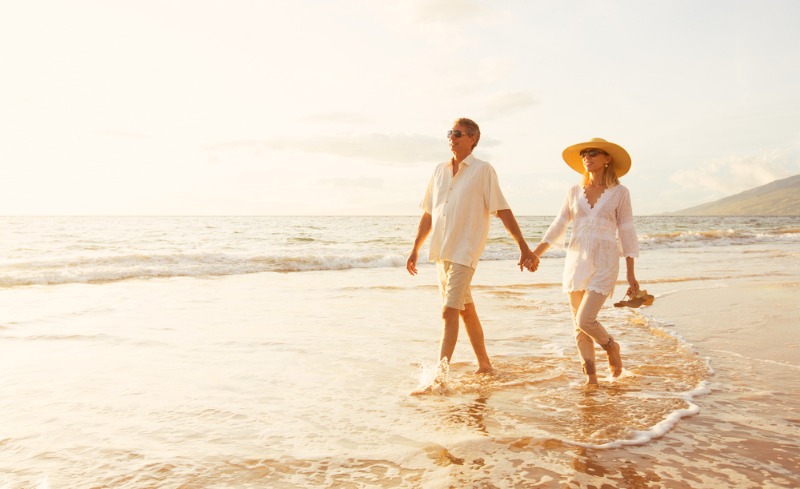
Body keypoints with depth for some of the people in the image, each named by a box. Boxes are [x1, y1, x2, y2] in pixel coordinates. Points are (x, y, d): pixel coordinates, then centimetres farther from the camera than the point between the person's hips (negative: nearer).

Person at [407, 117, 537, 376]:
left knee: (449, 312, -14)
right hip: (440, 251, 7)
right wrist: (415, 249, 17)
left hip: (464, 252, -7)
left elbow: (502, 210, -7)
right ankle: (484, 364, 30)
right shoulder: (440, 171, 11)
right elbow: (428, 214, 17)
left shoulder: (483, 170, -5)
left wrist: (524, 247, -9)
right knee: (466, 310, 16)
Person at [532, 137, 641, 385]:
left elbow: (626, 233, 1)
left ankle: (611, 346, 17)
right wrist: (534, 254, 0)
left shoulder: (619, 193, 0)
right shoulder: (575, 192, 8)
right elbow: (558, 227, 10)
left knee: (585, 320, -14)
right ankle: (590, 375, 16)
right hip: (576, 262, 4)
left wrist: (631, 274, 0)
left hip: (604, 264, -4)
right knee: (579, 325, 4)